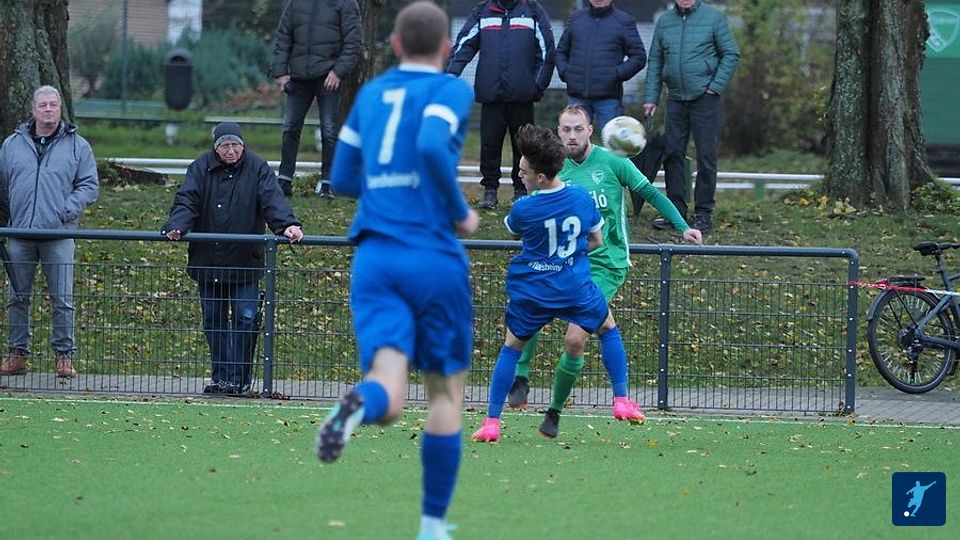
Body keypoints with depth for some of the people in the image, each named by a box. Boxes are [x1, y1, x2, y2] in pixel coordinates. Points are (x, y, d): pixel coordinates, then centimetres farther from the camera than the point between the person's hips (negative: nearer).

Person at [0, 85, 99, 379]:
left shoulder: (77, 146, 7)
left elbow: (89, 186, 5)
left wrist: (65, 211, -9)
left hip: (59, 235, -2)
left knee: (62, 299, -2)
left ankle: (64, 355, 5)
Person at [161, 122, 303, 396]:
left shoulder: (257, 169, -1)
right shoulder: (201, 168, 2)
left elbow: (273, 200, -11)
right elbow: (186, 201, -6)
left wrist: (287, 225, -29)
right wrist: (176, 227, -25)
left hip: (245, 262, -2)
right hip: (208, 261, 2)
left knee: (246, 319, -6)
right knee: (213, 321, 7)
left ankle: (239, 379, 0)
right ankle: (220, 378, 15)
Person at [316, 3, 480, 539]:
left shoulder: (370, 94, 16)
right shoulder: (452, 90, -1)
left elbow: (343, 178, 20)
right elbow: (432, 146, -21)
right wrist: (460, 212, -8)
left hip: (375, 258, 3)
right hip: (435, 259, -3)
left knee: (390, 400, -10)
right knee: (446, 394, 12)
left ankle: (359, 404, -47)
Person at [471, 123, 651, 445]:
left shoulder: (523, 209, -17)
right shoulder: (583, 198, -8)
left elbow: (512, 230, 8)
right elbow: (596, 241, 6)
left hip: (530, 291, -2)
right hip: (575, 286, 2)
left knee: (512, 347, 13)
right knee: (608, 328, 26)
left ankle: (491, 422, 7)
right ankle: (622, 401, 19)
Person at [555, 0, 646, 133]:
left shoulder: (624, 21, 4)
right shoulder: (576, 18, 14)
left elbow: (639, 57, 2)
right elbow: (561, 51, 22)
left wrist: (617, 74, -10)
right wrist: (564, 72, 4)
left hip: (608, 97, -3)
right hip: (577, 97, 3)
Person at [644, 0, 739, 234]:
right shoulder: (664, 22, 8)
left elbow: (731, 54, -2)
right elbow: (655, 62, 12)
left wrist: (716, 87, -10)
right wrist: (651, 98, 6)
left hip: (705, 99, -4)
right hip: (676, 99, 4)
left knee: (706, 156, -1)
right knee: (672, 154, 5)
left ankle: (704, 213, 6)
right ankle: (675, 210, 14)